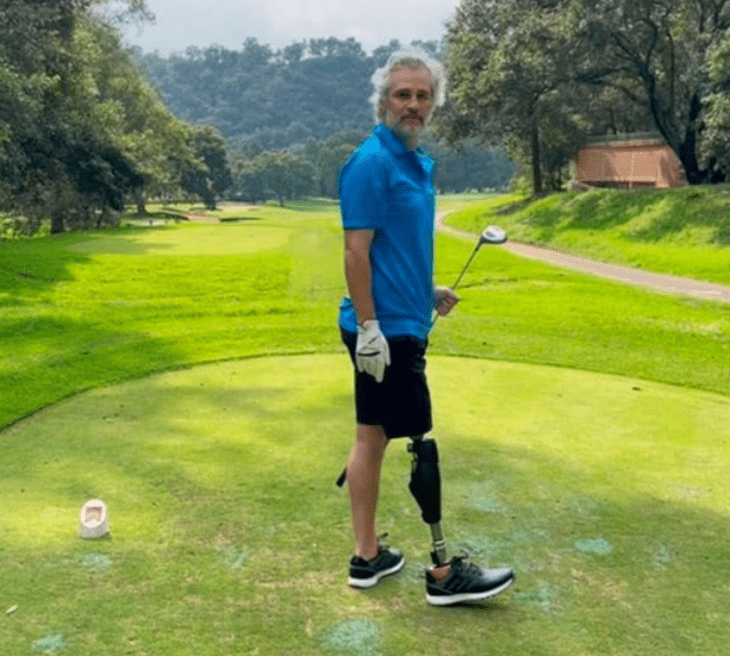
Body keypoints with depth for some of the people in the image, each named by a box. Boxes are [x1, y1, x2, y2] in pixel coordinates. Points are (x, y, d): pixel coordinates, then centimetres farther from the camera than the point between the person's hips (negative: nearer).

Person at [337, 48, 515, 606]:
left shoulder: (419, 162, 14)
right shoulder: (372, 162, -15)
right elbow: (356, 250, -19)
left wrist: (429, 290, 18)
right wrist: (368, 327, -22)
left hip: (398, 323, 9)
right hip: (386, 328, -9)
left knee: (373, 436, 12)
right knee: (424, 445, -2)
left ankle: (367, 555, 22)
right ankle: (443, 572, 9)